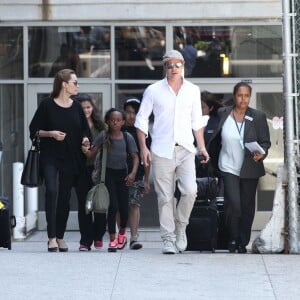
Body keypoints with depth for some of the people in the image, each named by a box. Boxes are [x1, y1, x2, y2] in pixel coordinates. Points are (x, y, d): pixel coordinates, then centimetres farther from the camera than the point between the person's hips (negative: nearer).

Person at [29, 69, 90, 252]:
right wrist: (51, 133, -15)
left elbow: (85, 129, 18)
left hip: (71, 158, 4)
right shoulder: (47, 105, -3)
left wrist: (85, 138, -2)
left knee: (65, 197, 5)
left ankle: (60, 237, 14)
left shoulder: (76, 107, 9)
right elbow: (34, 130, 0)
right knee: (52, 191, -19)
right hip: (50, 157, -4)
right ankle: (52, 237, -17)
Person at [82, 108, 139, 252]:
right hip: (109, 173, -2)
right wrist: (85, 150, -31)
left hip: (122, 174, 2)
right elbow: (92, 153, -8)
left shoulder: (127, 137, 0)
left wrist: (133, 173, -14)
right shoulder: (103, 136, -4)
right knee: (112, 206, -10)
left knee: (123, 207, 5)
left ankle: (122, 232, 34)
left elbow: (135, 157, 0)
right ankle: (112, 239, -3)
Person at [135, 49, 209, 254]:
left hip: (185, 149, 2)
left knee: (190, 191, -13)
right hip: (162, 151, -2)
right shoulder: (153, 91, 3)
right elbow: (141, 119, 6)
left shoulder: (193, 90, 11)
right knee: (165, 197, -2)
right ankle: (168, 239, 5)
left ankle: (180, 227, 10)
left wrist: (202, 146, 12)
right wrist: (143, 147, -2)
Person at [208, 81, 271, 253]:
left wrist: (261, 154, -19)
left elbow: (266, 142, 1)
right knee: (233, 204, -14)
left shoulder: (258, 117, -1)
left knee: (247, 207, 8)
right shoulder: (223, 114, 1)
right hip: (229, 168, -1)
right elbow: (216, 139, 13)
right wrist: (214, 161, 16)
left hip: (250, 170, 1)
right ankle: (233, 240, 4)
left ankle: (243, 243, 21)